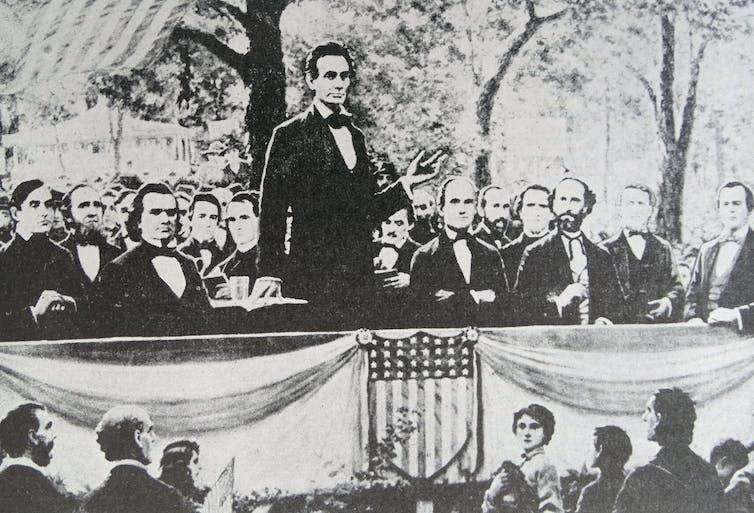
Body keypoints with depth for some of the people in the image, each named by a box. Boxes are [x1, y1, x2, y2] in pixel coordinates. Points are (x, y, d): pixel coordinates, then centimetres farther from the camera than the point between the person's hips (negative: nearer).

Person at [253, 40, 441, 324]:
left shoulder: (356, 136, 16)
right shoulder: (289, 134, -3)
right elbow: (272, 210, -6)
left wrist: (405, 183, 7)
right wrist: (270, 272, -14)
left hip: (359, 276, 5)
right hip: (311, 275, -5)